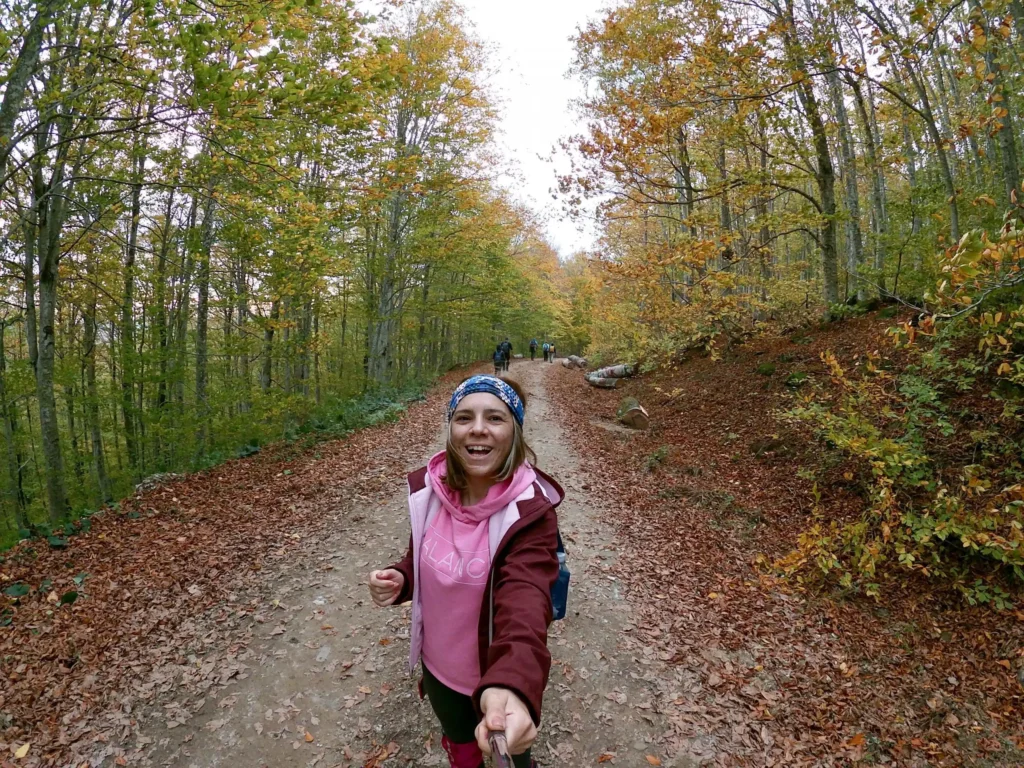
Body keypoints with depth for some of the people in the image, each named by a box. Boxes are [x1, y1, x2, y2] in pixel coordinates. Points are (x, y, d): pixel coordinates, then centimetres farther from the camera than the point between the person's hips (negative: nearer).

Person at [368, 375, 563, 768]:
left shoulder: (531, 509, -29)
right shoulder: (428, 489, -15)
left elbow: (525, 598, -44)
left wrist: (511, 685, -62)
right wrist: (400, 579, -21)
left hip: (500, 677, -3)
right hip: (438, 666, 4)